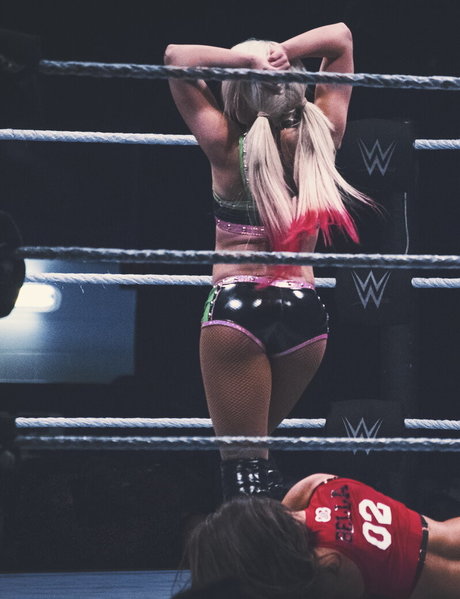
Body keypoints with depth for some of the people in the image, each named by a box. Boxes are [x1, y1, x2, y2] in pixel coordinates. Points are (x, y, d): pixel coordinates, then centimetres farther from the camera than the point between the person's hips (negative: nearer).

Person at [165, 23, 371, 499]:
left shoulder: (228, 148, -6)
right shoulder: (318, 139, 2)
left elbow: (175, 56, -4)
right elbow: (341, 37, 11)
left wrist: (248, 59, -12)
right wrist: (285, 54, -6)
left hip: (238, 305, -4)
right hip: (305, 311, 4)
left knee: (243, 460, -2)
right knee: (255, 446, 22)